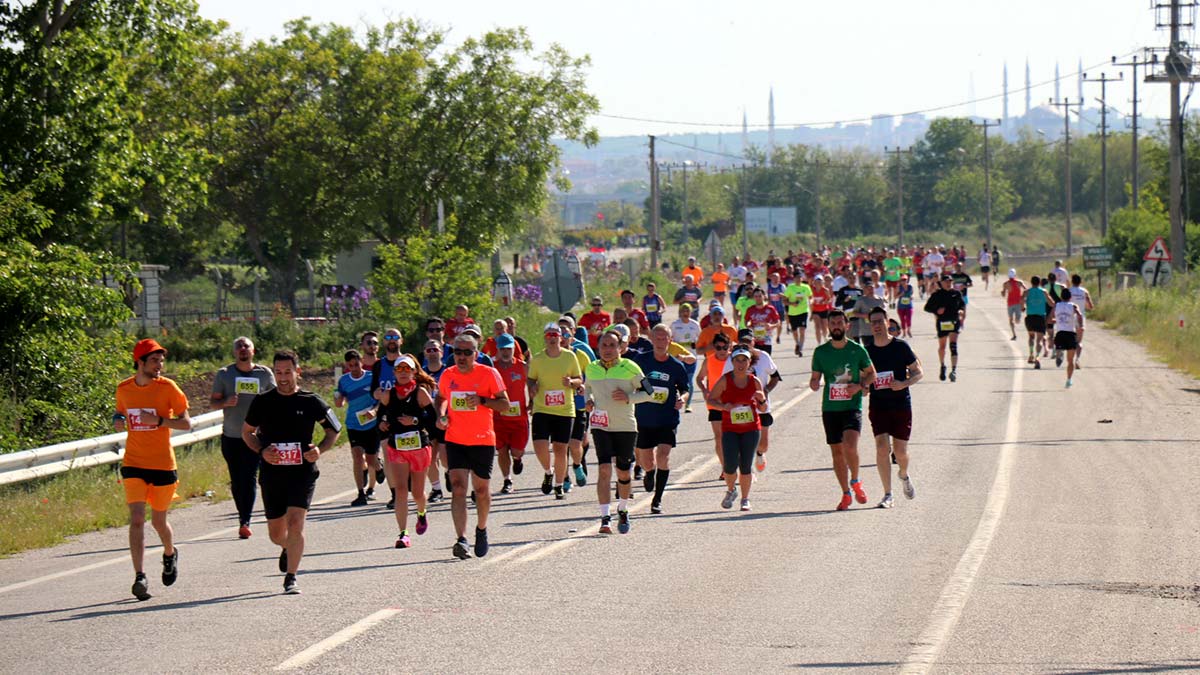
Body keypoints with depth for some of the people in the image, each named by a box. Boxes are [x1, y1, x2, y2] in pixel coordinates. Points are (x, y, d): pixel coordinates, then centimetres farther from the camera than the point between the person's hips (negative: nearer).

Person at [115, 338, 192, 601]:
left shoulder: (168, 387, -6)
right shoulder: (123, 389, 3)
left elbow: (186, 423, -6)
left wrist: (159, 421, -21)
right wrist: (118, 422, -4)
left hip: (163, 464, -1)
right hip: (133, 465, 1)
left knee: (159, 521, 11)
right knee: (137, 519, -13)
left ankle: (170, 554, 44)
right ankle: (139, 577, -16)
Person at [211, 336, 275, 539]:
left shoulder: (265, 374, 4)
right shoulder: (224, 374, 5)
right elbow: (214, 402, 6)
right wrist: (226, 402, -16)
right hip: (231, 436, 2)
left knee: (250, 477, -13)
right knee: (236, 480, 7)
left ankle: (245, 522, -19)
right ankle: (244, 518, 20)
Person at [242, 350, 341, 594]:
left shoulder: (311, 402, -2)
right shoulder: (262, 402, 2)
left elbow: (334, 430, 11)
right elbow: (247, 432, 14)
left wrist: (320, 449, -8)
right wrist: (261, 451, -5)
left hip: (302, 473, -2)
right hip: (271, 474, 2)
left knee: (295, 522, -19)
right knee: (276, 532, 11)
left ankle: (291, 578, -13)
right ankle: (287, 549, 47)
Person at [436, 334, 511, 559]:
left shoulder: (488, 374, -6)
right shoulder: (448, 376, 3)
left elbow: (505, 403, -4)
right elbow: (441, 397, 22)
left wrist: (482, 401, -20)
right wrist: (441, 415, 1)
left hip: (483, 441, -1)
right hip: (455, 441, 1)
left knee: (481, 489, 10)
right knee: (458, 488, -13)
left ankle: (481, 529, 37)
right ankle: (461, 540, -21)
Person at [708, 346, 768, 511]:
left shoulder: (755, 382, 2)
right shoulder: (725, 380, -5)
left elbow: (762, 409, 10)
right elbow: (711, 398, 1)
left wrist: (762, 400, -13)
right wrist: (722, 406, -17)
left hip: (751, 429, 1)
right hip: (730, 429, -1)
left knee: (746, 466, 1)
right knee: (730, 467, -11)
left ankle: (745, 499, 17)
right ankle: (730, 490, 20)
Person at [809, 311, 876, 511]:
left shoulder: (857, 350, 0)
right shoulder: (821, 352, 4)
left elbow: (871, 373, 10)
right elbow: (815, 377, 11)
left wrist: (860, 385, -9)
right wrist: (813, 383, -13)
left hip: (852, 406, -3)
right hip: (830, 409, 3)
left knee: (850, 446, -21)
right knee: (837, 452, 6)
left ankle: (855, 482, 5)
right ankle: (846, 494, 19)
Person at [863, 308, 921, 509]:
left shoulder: (901, 346, -4)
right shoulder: (867, 350, 2)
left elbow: (918, 372, 1)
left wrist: (904, 384, -18)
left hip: (901, 404, -1)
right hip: (878, 406, 1)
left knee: (900, 450, 1)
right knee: (882, 447, -13)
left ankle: (904, 476, 36)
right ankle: (887, 494, -7)